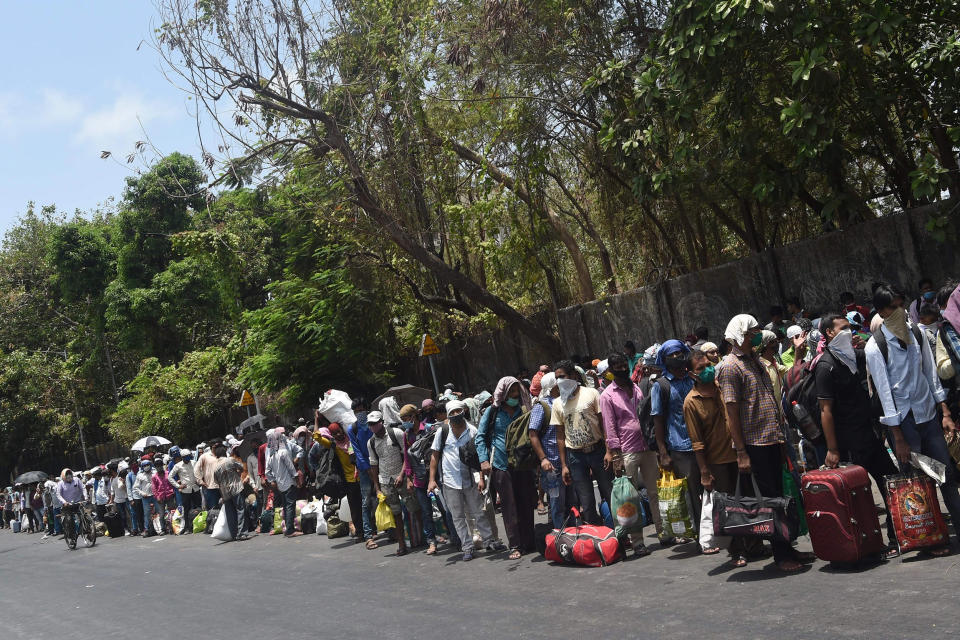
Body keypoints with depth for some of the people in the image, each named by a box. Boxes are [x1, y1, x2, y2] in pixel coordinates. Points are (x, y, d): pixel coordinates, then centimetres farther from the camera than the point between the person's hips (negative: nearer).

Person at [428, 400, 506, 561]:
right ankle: (467, 548, 11)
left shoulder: (472, 431, -2)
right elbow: (435, 456, 2)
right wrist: (432, 479, -2)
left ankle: (489, 541, 20)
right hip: (449, 481, 0)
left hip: (469, 480, 0)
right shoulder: (442, 431, -2)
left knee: (479, 513, 7)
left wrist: (482, 478, -6)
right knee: (458, 517, 4)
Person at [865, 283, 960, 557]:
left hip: (929, 414, 5)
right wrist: (898, 438, -13)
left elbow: (931, 373, 11)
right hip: (903, 420, -5)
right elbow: (884, 392, -13)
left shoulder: (916, 332, 4)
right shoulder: (875, 346, -12)